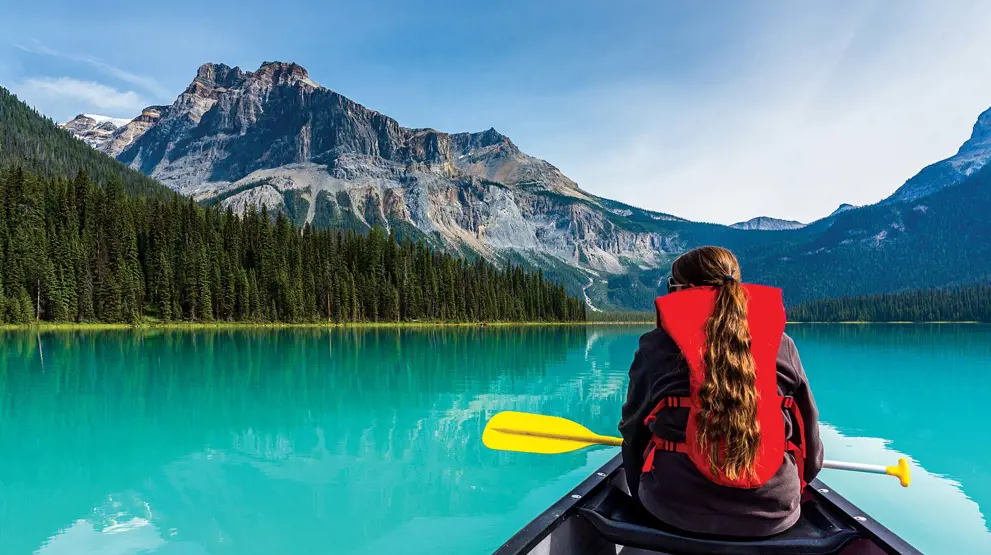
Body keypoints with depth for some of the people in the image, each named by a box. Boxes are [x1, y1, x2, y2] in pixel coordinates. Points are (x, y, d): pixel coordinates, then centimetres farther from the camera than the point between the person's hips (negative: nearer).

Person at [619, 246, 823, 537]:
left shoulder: (656, 346, -2)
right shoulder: (782, 344, 4)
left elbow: (633, 431, 8)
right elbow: (809, 437, 13)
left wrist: (641, 492, 25)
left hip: (674, 510, -1)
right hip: (774, 514, 2)